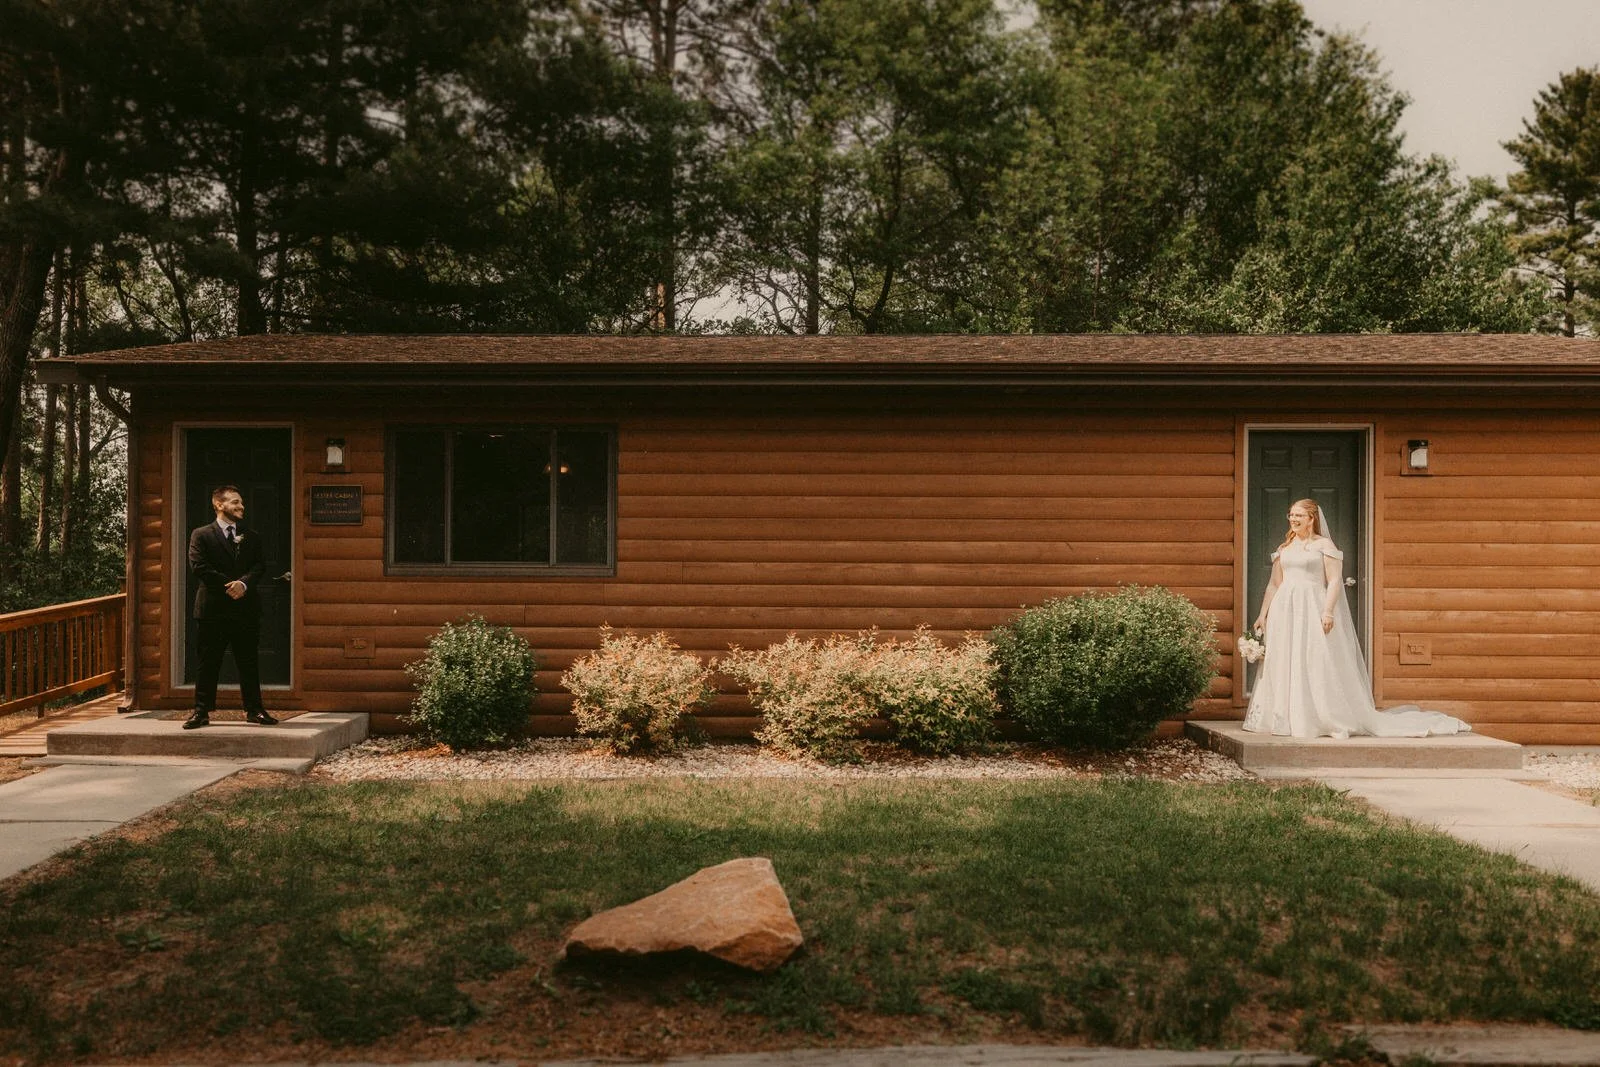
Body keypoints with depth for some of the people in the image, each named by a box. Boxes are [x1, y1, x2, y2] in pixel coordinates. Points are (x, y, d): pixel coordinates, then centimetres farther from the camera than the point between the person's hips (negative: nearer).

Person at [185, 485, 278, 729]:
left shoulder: (251, 537, 13)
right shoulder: (201, 535, 2)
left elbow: (260, 565, 3)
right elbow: (200, 567, -8)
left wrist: (244, 583, -15)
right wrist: (229, 586, -13)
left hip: (247, 608, 3)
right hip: (213, 608, -3)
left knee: (249, 663, 7)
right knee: (208, 663, 2)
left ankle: (254, 709, 13)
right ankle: (202, 711, 8)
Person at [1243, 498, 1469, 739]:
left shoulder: (1324, 545, -1)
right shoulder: (1284, 548, 16)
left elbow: (1334, 581, -8)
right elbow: (1274, 584, 18)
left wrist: (1328, 611, -18)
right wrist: (1263, 614, 13)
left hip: (1314, 611, -6)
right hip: (1284, 611, 6)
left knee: (1319, 665, -8)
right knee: (1282, 667, 4)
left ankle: (1334, 721, -5)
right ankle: (1284, 720, 9)